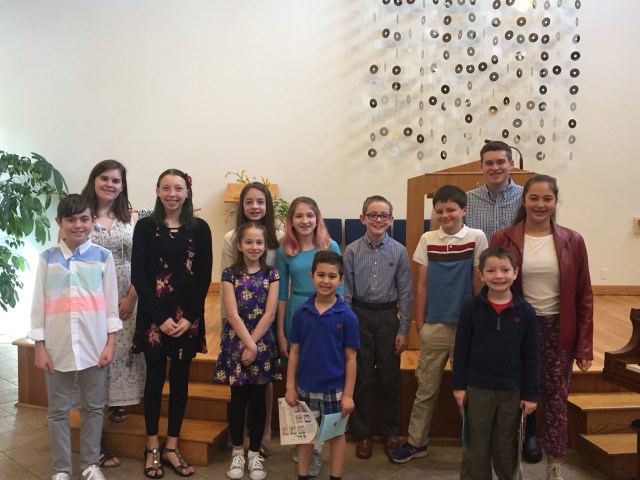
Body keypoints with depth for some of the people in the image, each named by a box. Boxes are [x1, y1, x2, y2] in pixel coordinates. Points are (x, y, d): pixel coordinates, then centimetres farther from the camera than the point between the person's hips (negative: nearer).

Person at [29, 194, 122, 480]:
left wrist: (110, 343, -2)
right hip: (57, 347, 0)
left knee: (93, 408, 11)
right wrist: (39, 347, -1)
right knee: (58, 411, 10)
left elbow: (111, 303, 2)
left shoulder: (103, 257, 0)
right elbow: (39, 304, 2)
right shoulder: (47, 258, 0)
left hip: (94, 346, 0)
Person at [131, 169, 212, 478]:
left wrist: (188, 317, -10)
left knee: (180, 379, 8)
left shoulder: (199, 228, 2)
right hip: (153, 314, -1)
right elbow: (138, 275, -6)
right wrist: (160, 317, -13)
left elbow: (204, 277, 0)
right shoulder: (145, 227, 0)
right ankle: (152, 448, 21)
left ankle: (171, 447, 22)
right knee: (155, 378, 7)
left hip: (188, 316, 1)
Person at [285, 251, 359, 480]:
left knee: (336, 433, 14)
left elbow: (350, 358, -8)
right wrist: (290, 387, 0)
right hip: (306, 387, 2)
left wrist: (348, 394, -8)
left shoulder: (347, 316, -12)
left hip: (334, 388, -2)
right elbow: (294, 352, 0)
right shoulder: (301, 313, -6)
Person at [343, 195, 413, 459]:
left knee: (389, 378, 8)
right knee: (362, 377, 9)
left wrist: (404, 330, -3)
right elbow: (346, 291, 0)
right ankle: (363, 434, 24)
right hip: (360, 315, 0)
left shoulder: (399, 251, -3)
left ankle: (390, 432, 27)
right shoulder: (352, 251, -3)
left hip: (388, 316, 0)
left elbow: (405, 293, -1)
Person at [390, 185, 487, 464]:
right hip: (434, 325, 2)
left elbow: (479, 282, -2)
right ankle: (416, 442, 25)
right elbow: (422, 284, 5)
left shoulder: (476, 237, -4)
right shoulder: (427, 240, 3)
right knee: (426, 388, 11)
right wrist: (419, 321, 4)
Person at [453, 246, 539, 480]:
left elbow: (532, 356, -1)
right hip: (477, 388, -1)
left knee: (507, 446, 17)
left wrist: (530, 394, -1)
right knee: (476, 447, 10)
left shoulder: (526, 311, -6)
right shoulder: (471, 308, -8)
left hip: (512, 391, 1)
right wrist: (459, 385, -2)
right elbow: (461, 350, -2)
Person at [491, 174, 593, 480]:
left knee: (556, 401, 12)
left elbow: (583, 297, 2)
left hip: (557, 331, 1)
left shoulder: (572, 241, 0)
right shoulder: (503, 240, -5)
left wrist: (584, 346, -1)